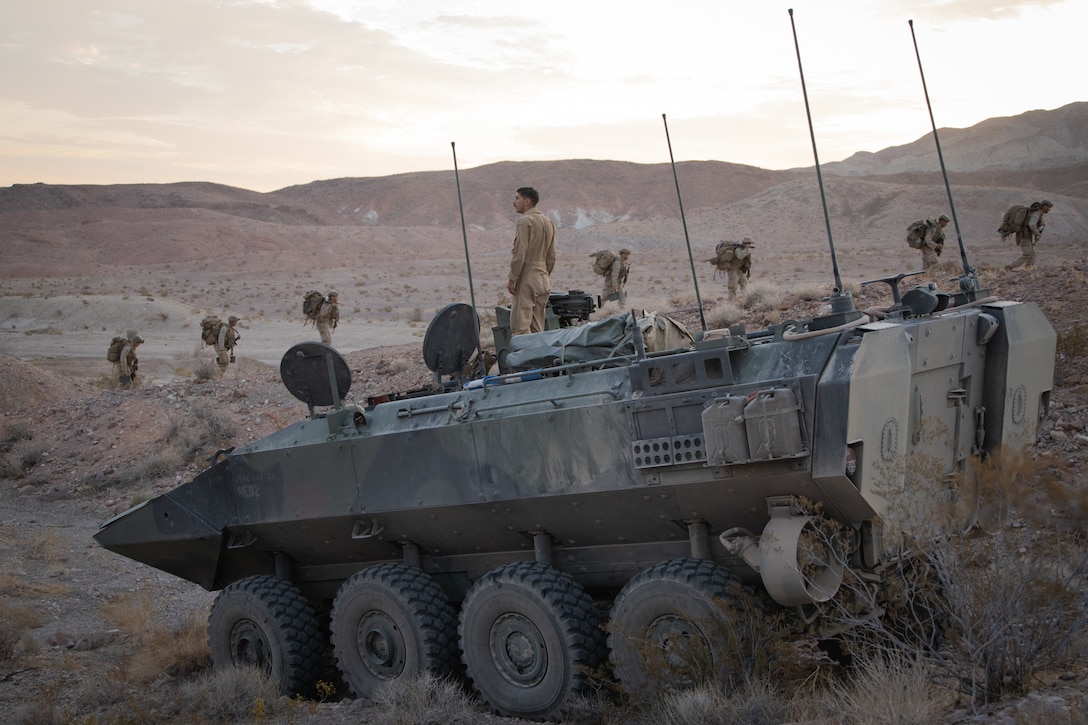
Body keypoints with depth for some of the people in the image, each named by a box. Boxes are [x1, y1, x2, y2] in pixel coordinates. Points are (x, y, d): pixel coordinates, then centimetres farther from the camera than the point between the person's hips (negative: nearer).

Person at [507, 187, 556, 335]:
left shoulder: (524, 221, -11)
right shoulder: (549, 223, 14)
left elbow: (519, 254, -16)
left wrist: (512, 278, -11)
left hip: (527, 280, -8)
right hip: (543, 282, 9)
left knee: (520, 328, -10)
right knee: (538, 329, 10)